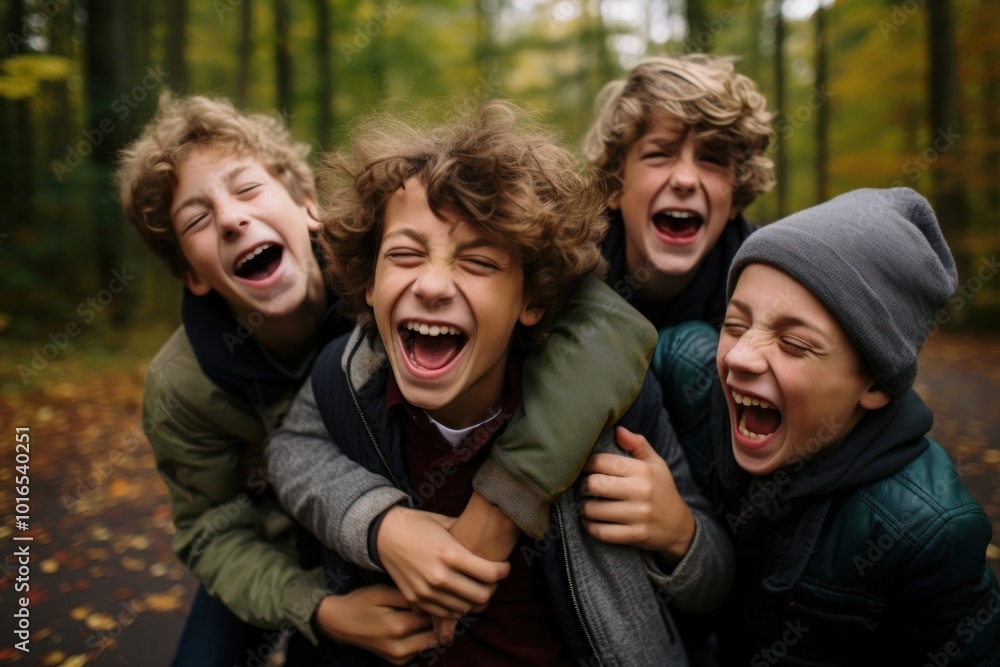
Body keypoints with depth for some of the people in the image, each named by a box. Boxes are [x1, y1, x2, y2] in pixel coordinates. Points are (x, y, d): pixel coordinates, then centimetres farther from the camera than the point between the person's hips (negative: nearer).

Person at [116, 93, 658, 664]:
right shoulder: (181, 387, -26)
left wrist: (497, 508, -52)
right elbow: (214, 531, -13)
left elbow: (616, 324, -46)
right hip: (272, 553, 1)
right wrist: (318, 610, -32)